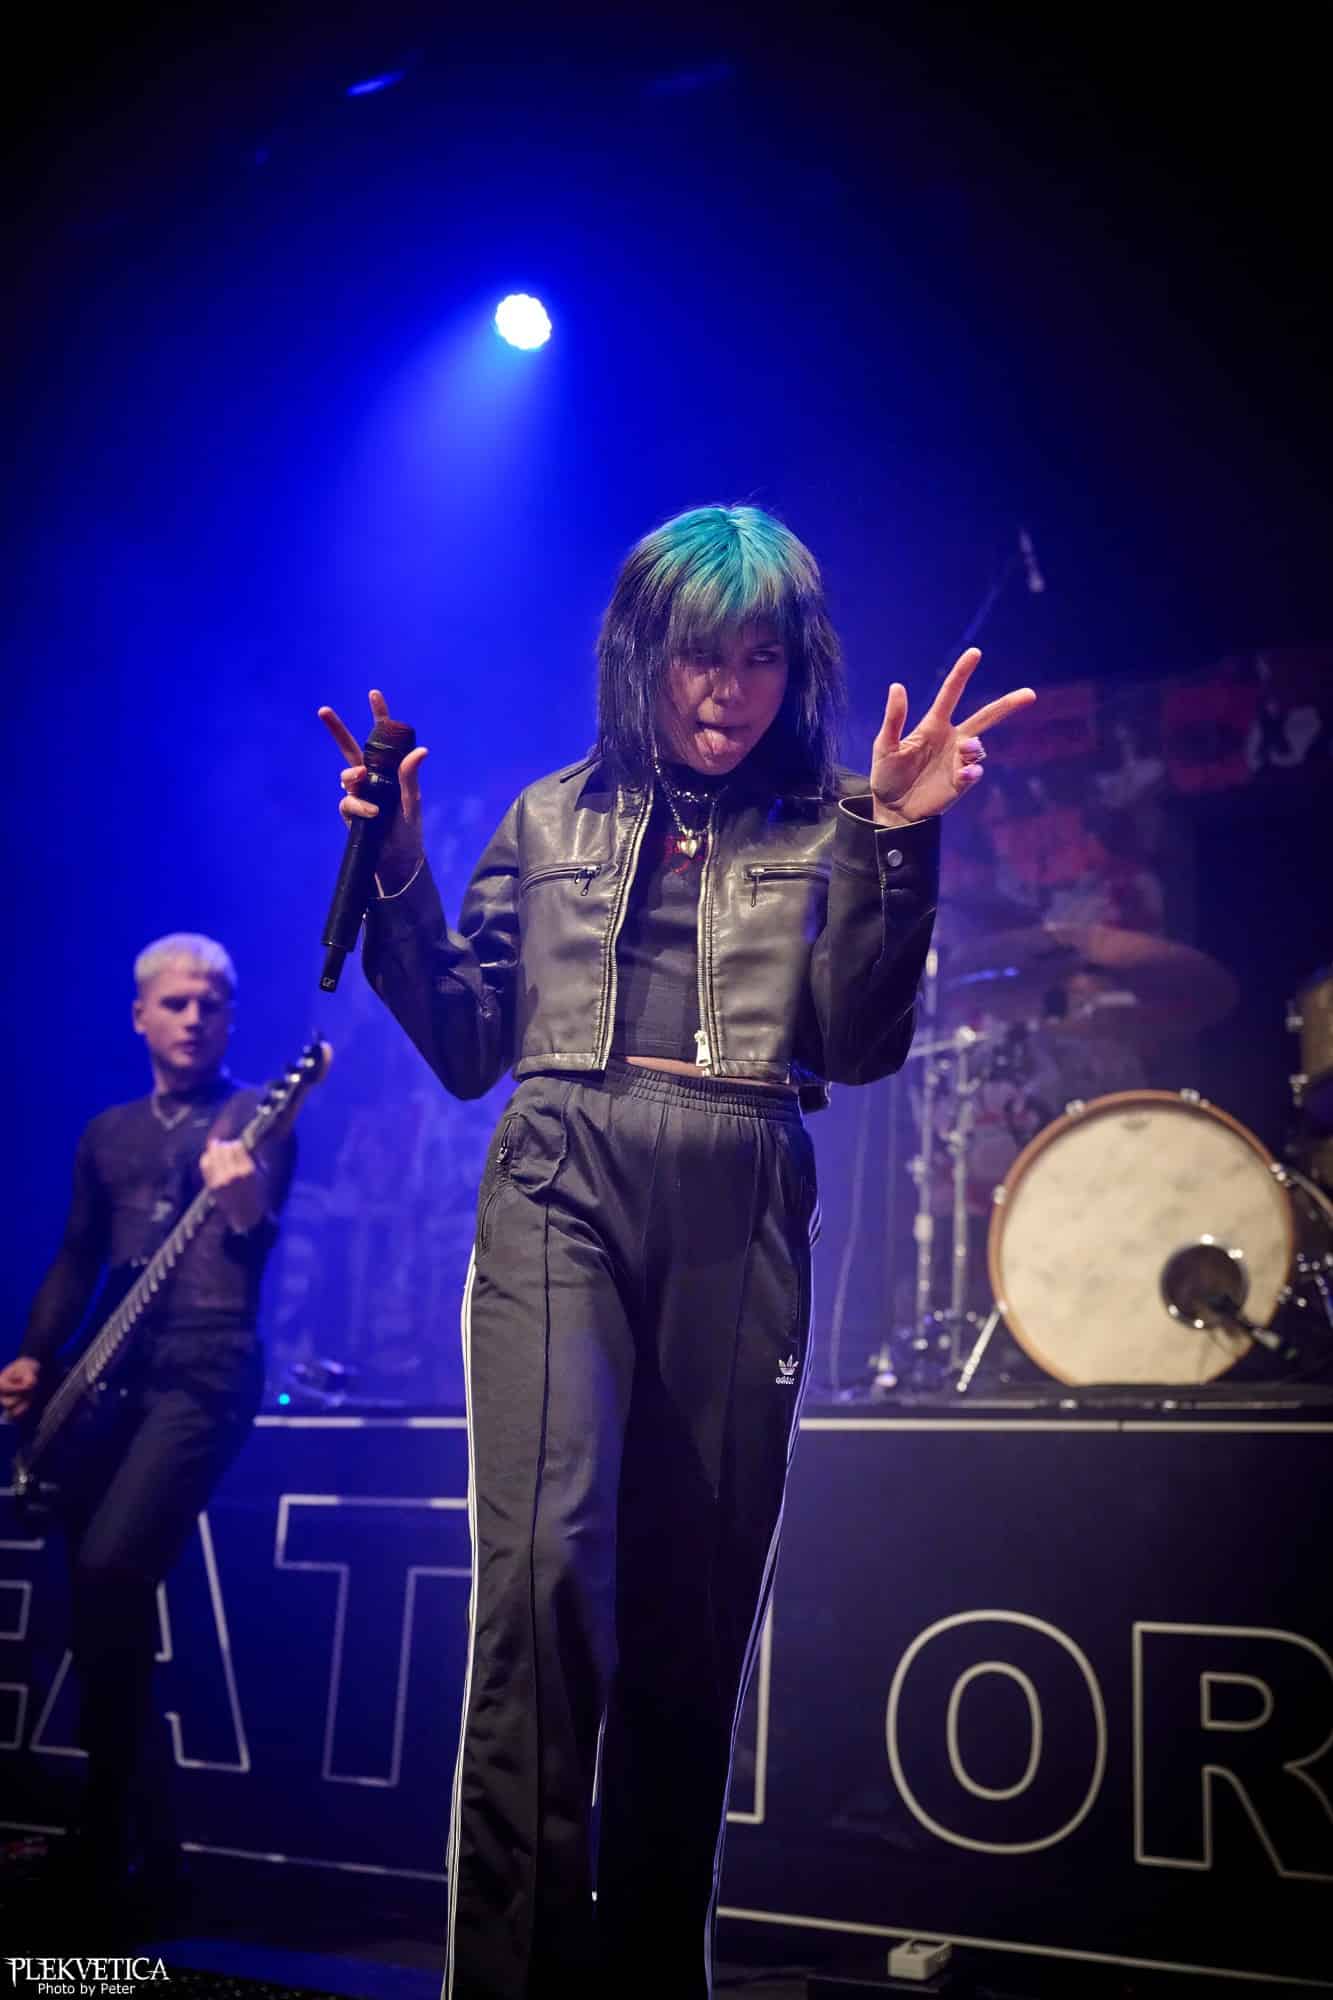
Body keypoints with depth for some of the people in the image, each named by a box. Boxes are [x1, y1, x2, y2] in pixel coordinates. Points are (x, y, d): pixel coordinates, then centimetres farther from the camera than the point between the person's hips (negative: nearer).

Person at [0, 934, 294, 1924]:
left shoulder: (255, 1118, 1)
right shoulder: (108, 1133, 18)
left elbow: (258, 1249, -15)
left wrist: (245, 1209, -38)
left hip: (206, 1372, -6)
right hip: (108, 1376, 6)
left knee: (109, 1569, -22)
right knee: (98, 1585, 5)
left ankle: (116, 1843, -8)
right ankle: (139, 1839, 20)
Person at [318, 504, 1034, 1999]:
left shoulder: (827, 829, 13)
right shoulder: (551, 819, 15)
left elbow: (857, 1048, 0)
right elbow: (465, 1046, 14)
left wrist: (897, 841, -9)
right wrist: (396, 876, 3)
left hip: (739, 1215, 1)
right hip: (561, 1189, 0)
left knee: (696, 1601, 4)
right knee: (545, 1559, -19)